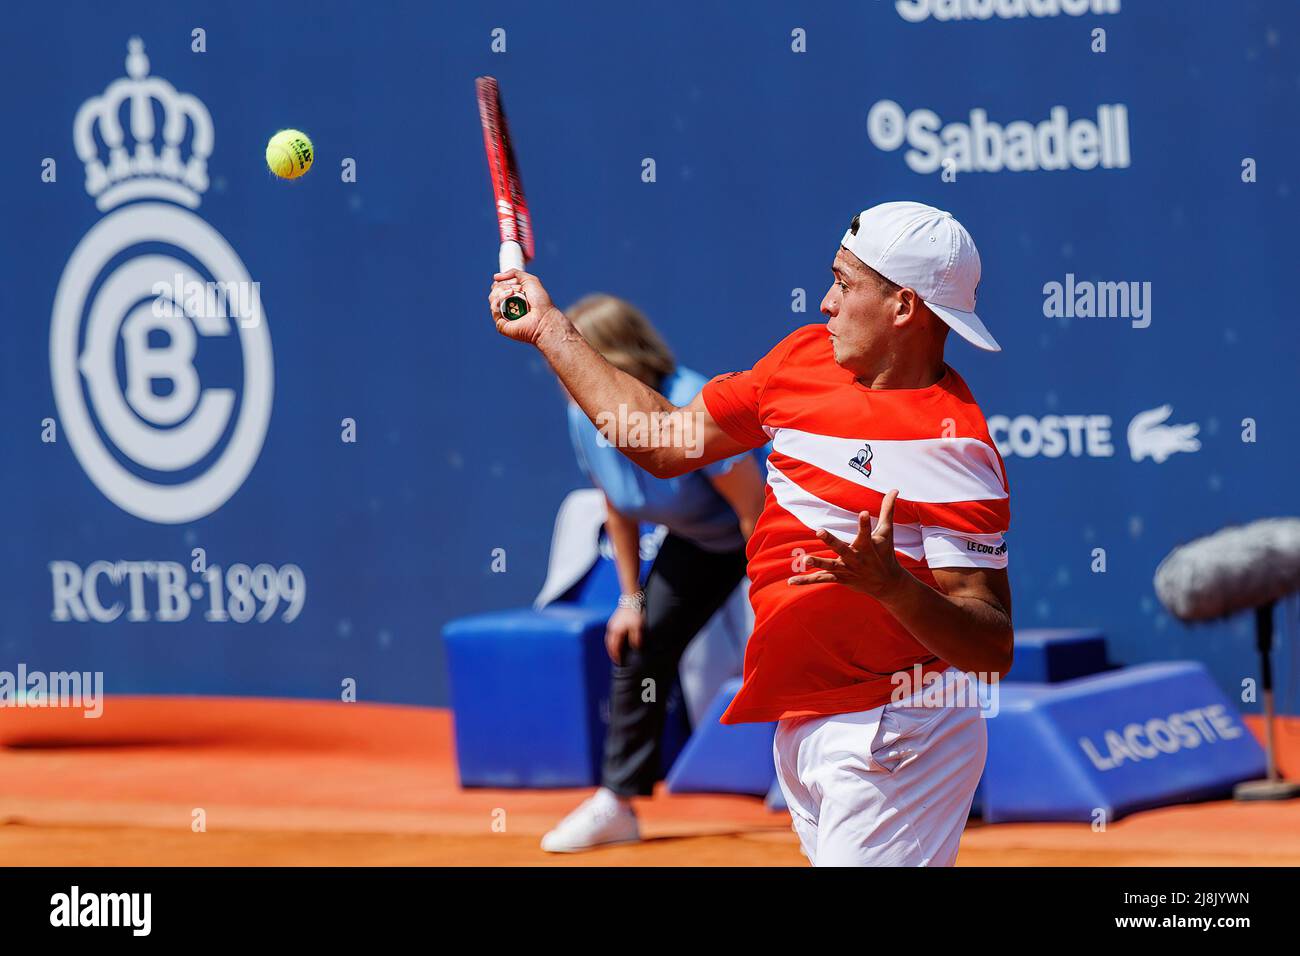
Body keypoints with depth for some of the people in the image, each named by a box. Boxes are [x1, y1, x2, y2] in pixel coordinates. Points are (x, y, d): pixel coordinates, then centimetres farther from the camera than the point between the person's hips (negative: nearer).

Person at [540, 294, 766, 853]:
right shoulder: (585, 418, -16)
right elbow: (619, 510, 3)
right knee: (637, 650, 4)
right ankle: (616, 805, 15)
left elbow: (755, 510, -29)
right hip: (698, 542, 7)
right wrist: (632, 597, 5)